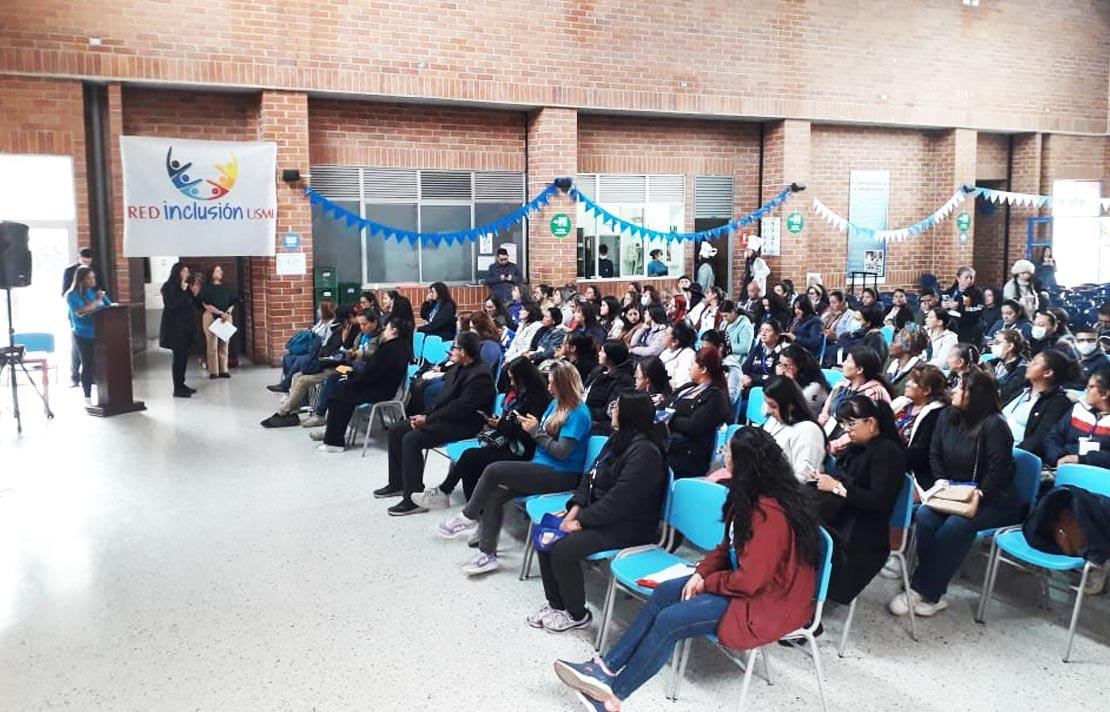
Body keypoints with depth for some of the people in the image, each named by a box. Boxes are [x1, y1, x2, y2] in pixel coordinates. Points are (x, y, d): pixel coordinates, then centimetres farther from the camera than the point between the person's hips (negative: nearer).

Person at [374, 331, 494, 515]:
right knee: (396, 430, 7)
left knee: (411, 439, -26)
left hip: (462, 424, -10)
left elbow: (459, 408, -24)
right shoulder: (459, 367, 10)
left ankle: (414, 499, -19)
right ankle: (397, 483, 19)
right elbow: (444, 396, 13)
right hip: (445, 416, 10)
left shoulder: (480, 375, -20)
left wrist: (427, 419, -18)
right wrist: (425, 416, -2)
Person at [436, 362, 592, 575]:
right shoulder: (555, 403, 14)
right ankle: (487, 554, -11)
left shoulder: (578, 413, -14)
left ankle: (468, 518, 2)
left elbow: (562, 451, -19)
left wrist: (536, 431, -12)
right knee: (495, 494, -13)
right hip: (542, 467, 9)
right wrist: (530, 427, -1)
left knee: (493, 470, -18)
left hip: (561, 476, -9)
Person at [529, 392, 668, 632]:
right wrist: (575, 508, -3)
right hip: (599, 515, 10)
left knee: (563, 549, -21)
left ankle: (577, 614, 0)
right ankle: (555, 604, 12)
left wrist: (581, 521, -21)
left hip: (626, 527, -10)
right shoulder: (618, 440, 9)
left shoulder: (644, 452, -22)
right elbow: (591, 477, 12)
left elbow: (619, 499, -26)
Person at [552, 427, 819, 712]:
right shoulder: (750, 496, 2)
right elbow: (727, 547, 11)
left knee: (670, 620, -17)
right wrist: (700, 573, -5)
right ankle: (607, 667, 1)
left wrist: (707, 583, -11)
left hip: (767, 602, -10)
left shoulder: (769, 514, -29)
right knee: (664, 592, 1)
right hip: (746, 580, 10)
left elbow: (749, 580, -28)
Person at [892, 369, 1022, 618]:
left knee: (954, 526, -31)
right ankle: (932, 595, -21)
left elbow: (998, 471, -18)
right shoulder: (947, 416, 4)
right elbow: (935, 455, 10)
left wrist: (975, 499, -20)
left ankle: (923, 592, -23)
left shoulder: (994, 425, -16)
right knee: (925, 515, -23)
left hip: (995, 499, -6)